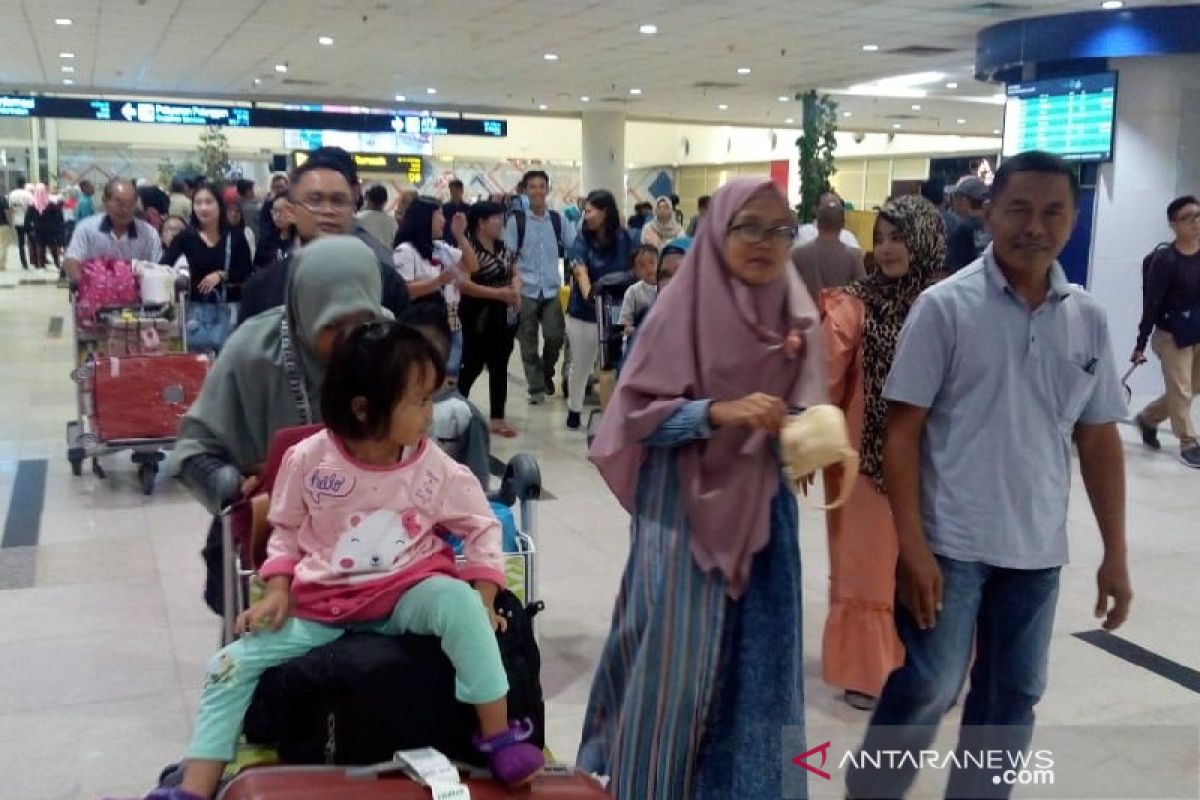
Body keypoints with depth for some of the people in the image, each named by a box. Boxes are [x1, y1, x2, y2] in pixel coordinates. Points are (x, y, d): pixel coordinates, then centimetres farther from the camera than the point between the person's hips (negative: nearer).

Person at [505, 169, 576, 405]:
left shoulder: (557, 219, 5)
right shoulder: (516, 219, -3)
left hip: (552, 289, 2)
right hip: (526, 290, -2)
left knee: (555, 336, -4)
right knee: (528, 343, 4)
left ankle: (547, 373, 25)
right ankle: (536, 388, 15)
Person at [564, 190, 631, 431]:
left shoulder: (622, 239, -4)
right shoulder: (583, 240, -6)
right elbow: (580, 271, -20)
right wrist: (589, 294, -39)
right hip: (583, 312, 1)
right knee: (580, 365, 15)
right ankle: (574, 410, 33)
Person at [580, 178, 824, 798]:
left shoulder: (796, 315, 4)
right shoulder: (682, 312, -10)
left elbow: (805, 409, 9)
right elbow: (636, 413, -12)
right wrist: (718, 411, -25)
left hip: (764, 512, 5)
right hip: (685, 513, -4)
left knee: (756, 659, 11)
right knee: (678, 658, 0)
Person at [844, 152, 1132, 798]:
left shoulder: (1088, 319, 4)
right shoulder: (945, 306, -9)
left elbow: (1098, 440, 10)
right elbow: (902, 430, -10)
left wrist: (1115, 554, 9)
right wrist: (911, 546, -15)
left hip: (1038, 546, 5)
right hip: (951, 540, -4)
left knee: (1012, 697, 14)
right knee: (927, 687, 2)